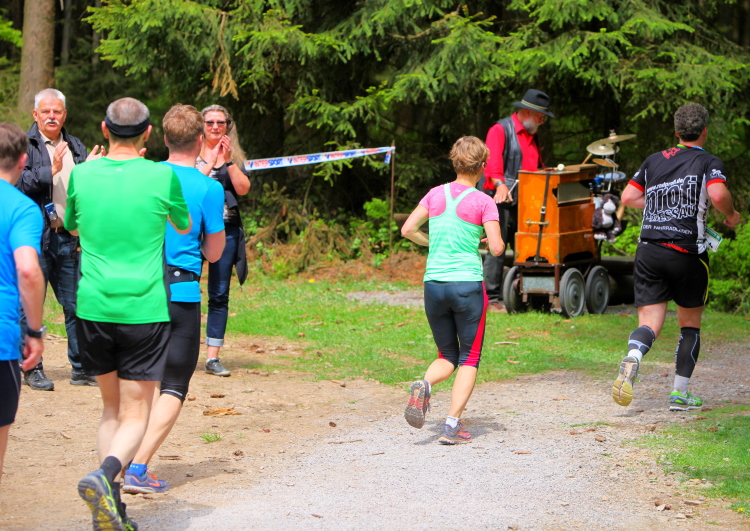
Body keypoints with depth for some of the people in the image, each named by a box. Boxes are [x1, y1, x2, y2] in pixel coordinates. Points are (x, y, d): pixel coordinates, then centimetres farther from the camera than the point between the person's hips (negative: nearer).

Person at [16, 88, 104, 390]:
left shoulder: (76, 147, 15)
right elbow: (19, 184, -16)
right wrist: (51, 170, -25)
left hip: (67, 237, 5)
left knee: (76, 304, 8)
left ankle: (82, 368, 15)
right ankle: (32, 370, 9)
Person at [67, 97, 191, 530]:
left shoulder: (82, 174, 1)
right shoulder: (162, 175, -5)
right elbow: (184, 228, 15)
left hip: (93, 309, 3)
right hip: (145, 309, -3)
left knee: (112, 407, 17)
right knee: (136, 414, 1)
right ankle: (106, 474, -27)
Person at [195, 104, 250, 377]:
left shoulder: (234, 155, 13)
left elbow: (243, 188, -2)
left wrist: (227, 160, -10)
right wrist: (212, 162, -14)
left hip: (227, 228, 3)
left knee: (220, 294, 2)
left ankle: (213, 357, 4)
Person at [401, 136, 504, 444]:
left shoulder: (435, 195, 6)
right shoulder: (483, 202, -5)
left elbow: (408, 229, 3)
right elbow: (497, 249, -10)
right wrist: (496, 241, 12)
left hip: (433, 283, 4)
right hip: (468, 285, -4)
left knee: (447, 356, 17)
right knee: (469, 359, 8)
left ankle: (424, 385, -16)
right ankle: (452, 425, -4)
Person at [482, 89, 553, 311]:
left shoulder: (532, 137, 24)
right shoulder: (500, 130, -3)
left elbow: (538, 168, 30)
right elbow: (493, 162, -18)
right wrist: (500, 185, -34)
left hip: (524, 201, 8)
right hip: (502, 201, -8)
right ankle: (492, 298, -7)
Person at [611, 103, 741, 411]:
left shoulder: (654, 161, 15)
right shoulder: (709, 163, 0)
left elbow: (628, 197, 15)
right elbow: (718, 195, -19)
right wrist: (731, 216, 1)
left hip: (648, 251, 3)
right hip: (687, 253, -3)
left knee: (649, 323, -1)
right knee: (689, 325, 14)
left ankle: (632, 357, -34)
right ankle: (680, 393, 11)